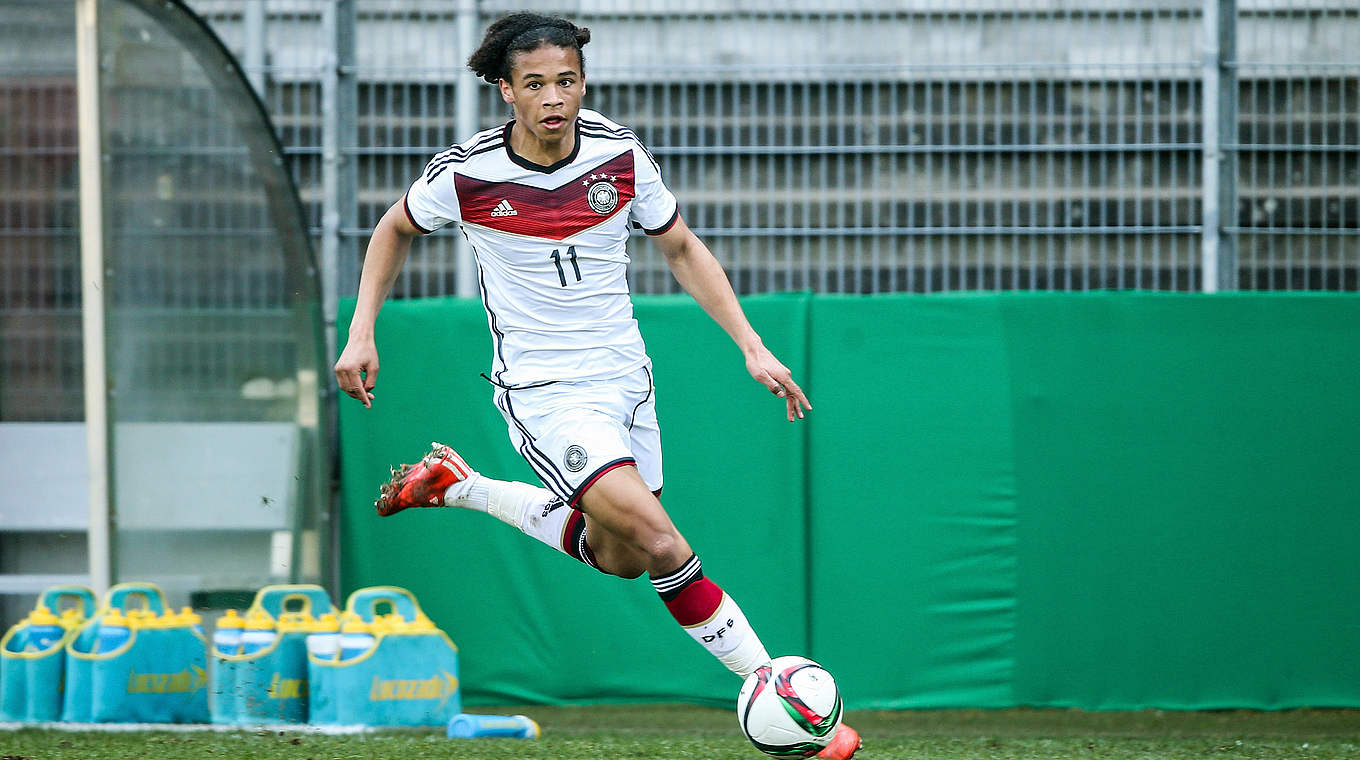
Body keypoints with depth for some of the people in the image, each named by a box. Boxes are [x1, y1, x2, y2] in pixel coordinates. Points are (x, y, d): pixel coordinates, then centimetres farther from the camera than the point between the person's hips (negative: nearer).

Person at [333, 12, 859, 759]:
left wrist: (751, 346, -1)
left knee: (618, 557, 17)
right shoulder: (466, 172, -15)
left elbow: (681, 249, 7)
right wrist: (361, 333, -3)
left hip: (623, 375, 5)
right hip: (542, 388, -5)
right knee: (658, 542, -21)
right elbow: (395, 229, 6)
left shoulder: (621, 155, -8)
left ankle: (456, 486, 32)